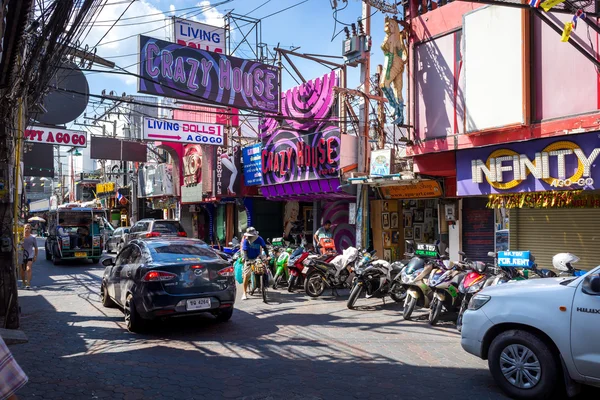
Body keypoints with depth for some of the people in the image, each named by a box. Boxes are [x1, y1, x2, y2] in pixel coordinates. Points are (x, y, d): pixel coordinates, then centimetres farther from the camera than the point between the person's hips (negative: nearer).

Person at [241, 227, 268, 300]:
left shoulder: (259, 239, -10)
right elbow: (244, 251, -20)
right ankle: (245, 293, -1)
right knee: (246, 275, -8)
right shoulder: (246, 240, -13)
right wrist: (247, 260, -35)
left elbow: (264, 247, -9)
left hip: (257, 258, 1)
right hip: (249, 259, -1)